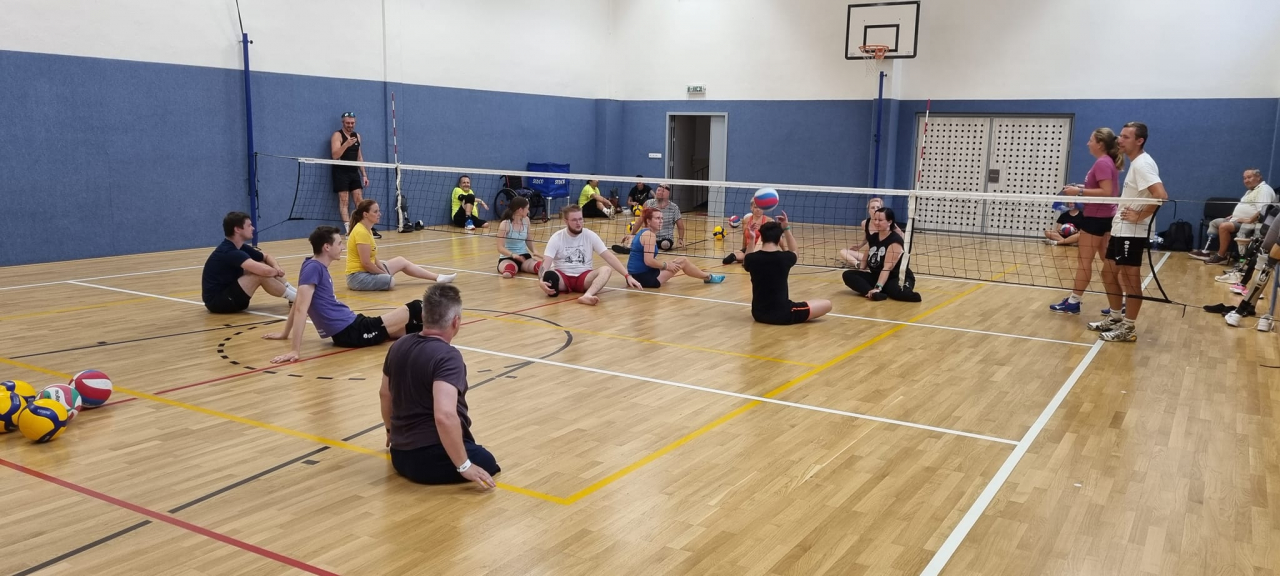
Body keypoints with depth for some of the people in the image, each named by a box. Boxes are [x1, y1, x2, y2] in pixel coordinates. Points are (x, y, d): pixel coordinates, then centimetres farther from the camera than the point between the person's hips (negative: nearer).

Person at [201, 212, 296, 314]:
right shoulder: (229, 252, -24)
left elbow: (267, 257, 16)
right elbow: (265, 271, -34)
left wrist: (277, 267, -8)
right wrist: (276, 272, -11)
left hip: (227, 295, 10)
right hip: (217, 301, -10)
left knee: (260, 268, 3)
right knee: (261, 275, -22)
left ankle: (295, 292, 0)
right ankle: (297, 299, -12)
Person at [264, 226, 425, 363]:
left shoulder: (319, 267, 11)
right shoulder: (313, 267, -16)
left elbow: (297, 305, 20)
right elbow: (301, 309, -23)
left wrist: (285, 334, 28)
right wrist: (296, 350, -27)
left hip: (352, 325, 9)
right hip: (350, 332, -9)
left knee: (409, 325, 13)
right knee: (414, 309, -2)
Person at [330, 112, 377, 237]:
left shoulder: (357, 136, 13)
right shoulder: (337, 135, -7)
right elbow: (335, 155, -19)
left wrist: (364, 174, 15)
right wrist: (346, 144, -33)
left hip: (354, 172, 6)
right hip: (341, 172, -6)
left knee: (359, 200, 4)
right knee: (343, 200, -7)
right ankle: (348, 230, -11)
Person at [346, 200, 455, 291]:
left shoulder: (366, 230, 9)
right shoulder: (361, 232, -21)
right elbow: (366, 263, -22)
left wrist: (384, 271, 1)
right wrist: (385, 274, -9)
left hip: (366, 271, 11)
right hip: (358, 276, -11)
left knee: (401, 261, 20)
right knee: (390, 281, -35)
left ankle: (438, 277, 26)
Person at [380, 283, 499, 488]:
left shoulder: (398, 346, 3)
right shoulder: (448, 357, -23)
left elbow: (385, 394, 19)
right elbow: (444, 415, -34)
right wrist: (464, 466, -26)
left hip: (401, 455, 9)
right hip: (433, 457, -9)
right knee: (487, 464, 17)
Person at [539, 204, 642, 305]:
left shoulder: (590, 235, 0)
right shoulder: (556, 238, -5)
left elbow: (609, 256, -2)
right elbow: (546, 262, -14)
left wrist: (627, 276, -11)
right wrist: (542, 280, -36)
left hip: (583, 277, 3)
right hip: (562, 277, -3)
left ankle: (587, 296, -54)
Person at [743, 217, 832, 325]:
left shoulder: (751, 258, -9)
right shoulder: (785, 257, -12)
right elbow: (793, 251, 15)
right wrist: (786, 228, 16)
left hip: (758, 314, 5)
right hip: (783, 314, -5)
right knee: (827, 304, 5)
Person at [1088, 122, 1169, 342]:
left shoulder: (1142, 164, -17)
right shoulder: (1135, 163, 14)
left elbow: (1161, 195, -29)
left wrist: (1139, 216, -22)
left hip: (1132, 232, -10)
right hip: (1121, 229, 10)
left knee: (1130, 279, -3)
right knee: (1109, 274, 17)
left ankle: (1128, 329, 5)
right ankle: (1115, 318, 28)